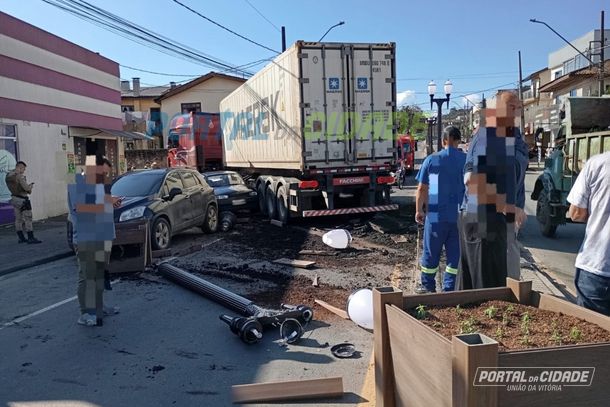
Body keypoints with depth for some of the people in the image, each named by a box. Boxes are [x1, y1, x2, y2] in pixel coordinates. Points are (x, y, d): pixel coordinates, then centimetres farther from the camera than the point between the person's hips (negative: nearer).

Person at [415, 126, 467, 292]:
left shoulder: (432, 160, -3)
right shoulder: (467, 160, 0)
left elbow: (422, 188, -2)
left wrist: (419, 210, 8)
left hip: (436, 215, -1)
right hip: (460, 216, 1)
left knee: (431, 253, 11)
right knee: (455, 254, 10)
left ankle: (428, 288, 22)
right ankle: (449, 289, 13)